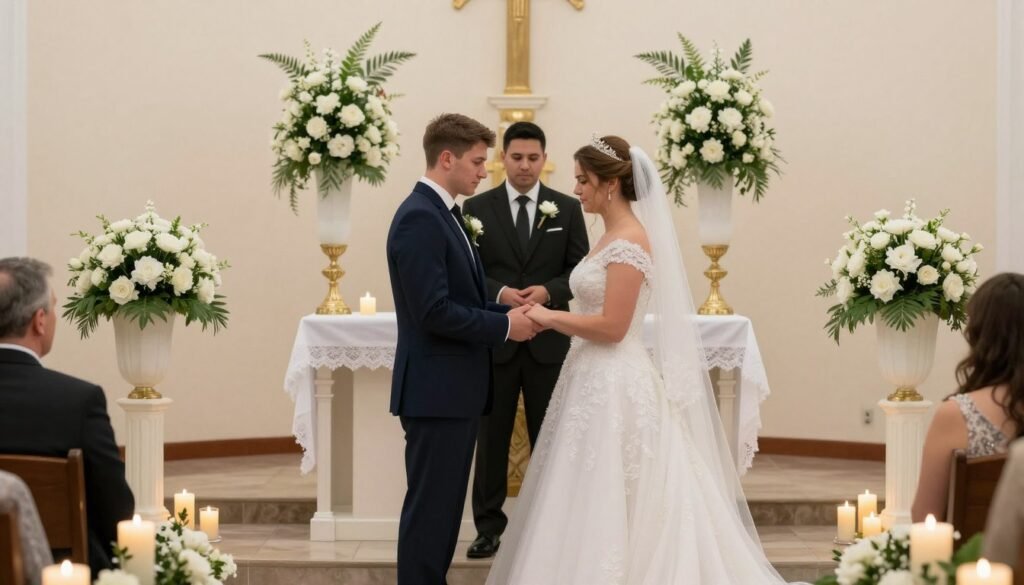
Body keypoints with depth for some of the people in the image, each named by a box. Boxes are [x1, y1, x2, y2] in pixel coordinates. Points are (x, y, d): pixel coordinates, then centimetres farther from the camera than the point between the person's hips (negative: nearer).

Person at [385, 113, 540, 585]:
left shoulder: (446, 214, 15)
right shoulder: (419, 218, -17)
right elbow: (434, 312, -23)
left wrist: (509, 312, 4)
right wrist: (504, 326, -14)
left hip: (456, 388, 10)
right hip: (436, 389, -10)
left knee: (446, 505, 14)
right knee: (430, 507, -4)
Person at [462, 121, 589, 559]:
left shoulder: (567, 208, 4)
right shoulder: (477, 208, 2)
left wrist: (548, 291, -17)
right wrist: (500, 293, -18)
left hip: (549, 341, 0)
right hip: (495, 340, 0)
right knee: (491, 437, 6)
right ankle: (489, 526, 14)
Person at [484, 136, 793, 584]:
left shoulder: (629, 241, -16)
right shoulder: (614, 236, 13)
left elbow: (612, 326, -21)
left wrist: (550, 317, -12)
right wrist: (550, 315, 10)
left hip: (613, 388, -10)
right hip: (597, 380, 10)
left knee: (603, 509, -4)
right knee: (595, 510, 12)